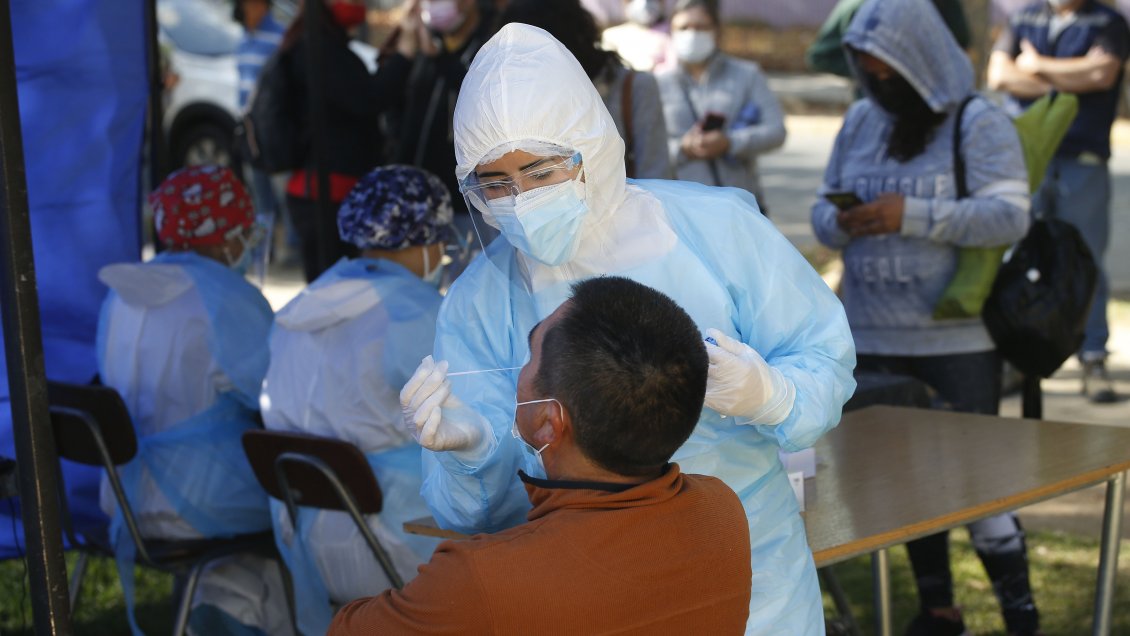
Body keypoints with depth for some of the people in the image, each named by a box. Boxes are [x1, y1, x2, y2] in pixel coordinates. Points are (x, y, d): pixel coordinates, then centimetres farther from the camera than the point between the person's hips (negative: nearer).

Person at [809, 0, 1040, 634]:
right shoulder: (861, 122, 11)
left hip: (957, 342, -6)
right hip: (874, 340, 6)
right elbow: (823, 208, 15)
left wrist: (910, 216, -25)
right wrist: (841, 224, -10)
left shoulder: (979, 123, -7)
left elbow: (1010, 217, -17)